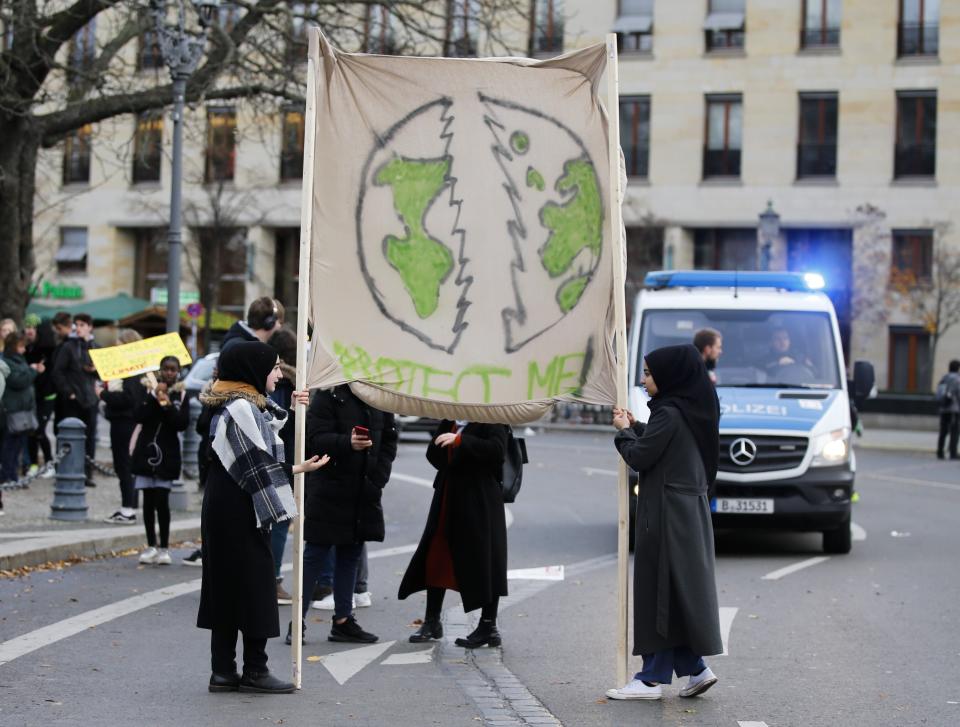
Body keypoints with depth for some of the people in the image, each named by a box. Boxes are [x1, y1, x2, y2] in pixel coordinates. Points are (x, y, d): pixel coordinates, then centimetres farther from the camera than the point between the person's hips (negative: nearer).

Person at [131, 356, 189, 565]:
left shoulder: (181, 396, 4)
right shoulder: (149, 389, 4)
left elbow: (183, 423, -6)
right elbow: (138, 416, -7)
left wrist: (167, 404, -16)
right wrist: (154, 396, -15)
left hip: (167, 454, -1)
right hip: (146, 451, 1)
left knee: (162, 501, -8)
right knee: (148, 501, 5)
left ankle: (164, 548, 0)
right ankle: (151, 546, 14)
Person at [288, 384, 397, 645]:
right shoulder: (328, 396, -9)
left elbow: (389, 439, 13)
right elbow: (316, 439, -16)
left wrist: (379, 475, 1)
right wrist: (347, 443, -33)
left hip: (365, 493, 6)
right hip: (329, 493, -6)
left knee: (350, 555, 12)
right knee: (315, 555, -2)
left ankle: (343, 620, 20)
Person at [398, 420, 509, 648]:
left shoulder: (491, 419, -7)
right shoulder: (449, 421, 13)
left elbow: (497, 449, -23)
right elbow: (433, 454, 14)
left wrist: (460, 440, -26)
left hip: (479, 502, -7)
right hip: (448, 499, 7)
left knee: (484, 559, -3)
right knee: (435, 556, 9)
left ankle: (489, 627, 4)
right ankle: (432, 622, 20)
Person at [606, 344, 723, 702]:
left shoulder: (669, 414, -16)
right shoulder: (690, 411, 11)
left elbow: (639, 457, -15)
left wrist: (624, 431, 2)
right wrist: (635, 427, 14)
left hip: (666, 514, -9)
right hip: (689, 509, 9)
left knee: (658, 591, -4)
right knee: (680, 591, 13)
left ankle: (652, 678, -1)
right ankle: (695, 668, 14)